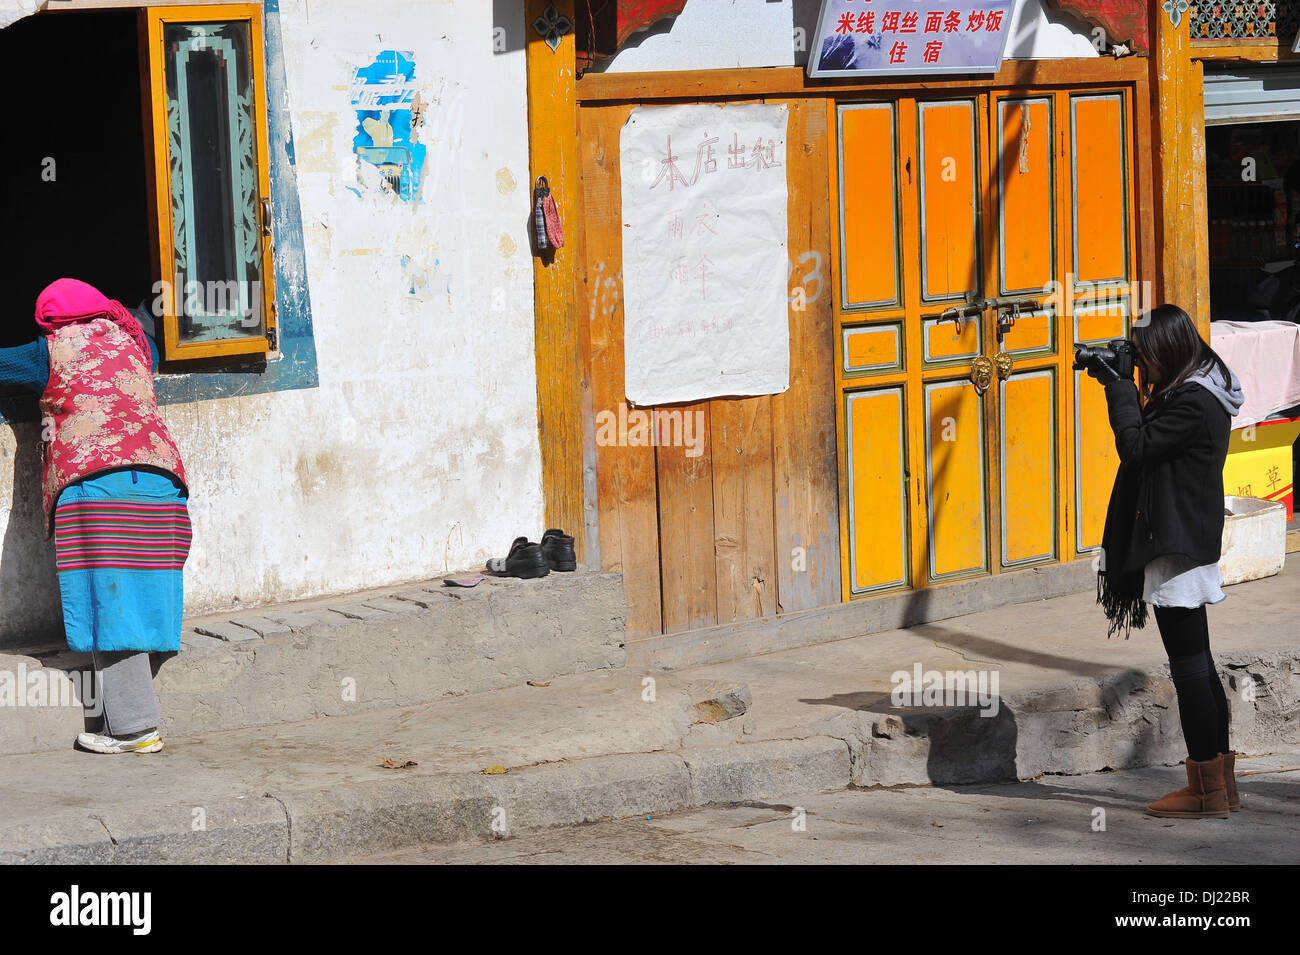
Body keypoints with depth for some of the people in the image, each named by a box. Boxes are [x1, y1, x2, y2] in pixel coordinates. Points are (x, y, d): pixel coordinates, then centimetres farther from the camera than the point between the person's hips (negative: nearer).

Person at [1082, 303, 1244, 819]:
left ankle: (1207, 790, 0)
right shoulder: (1197, 393, 12)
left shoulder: (1193, 404, -20)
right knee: (1198, 667, 15)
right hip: (1191, 544, 11)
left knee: (1190, 669, -5)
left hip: (1179, 549, -11)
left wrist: (1120, 386, -11)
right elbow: (1150, 434, 18)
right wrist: (1121, 385, 9)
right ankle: (1220, 781, 22)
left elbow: (1137, 446, -19)